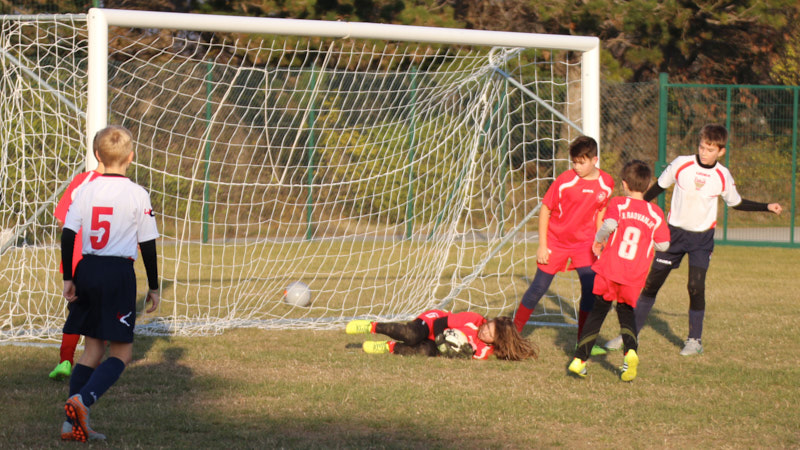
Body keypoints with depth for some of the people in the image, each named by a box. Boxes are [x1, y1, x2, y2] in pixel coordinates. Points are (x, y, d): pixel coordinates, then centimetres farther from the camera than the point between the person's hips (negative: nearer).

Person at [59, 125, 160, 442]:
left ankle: (74, 423, 7)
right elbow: (147, 245, -1)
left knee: (93, 346, 13)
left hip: (87, 271, 5)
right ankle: (83, 399, -23)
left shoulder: (85, 191, 4)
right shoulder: (138, 195, -4)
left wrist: (68, 279, 8)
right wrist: (153, 288, 7)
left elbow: (68, 235, 1)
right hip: (119, 273, -4)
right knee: (121, 352, 2)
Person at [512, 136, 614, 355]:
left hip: (584, 243, 3)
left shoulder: (606, 184, -6)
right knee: (539, 287, 0)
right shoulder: (565, 181, -16)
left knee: (591, 288, -6)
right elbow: (545, 209, -8)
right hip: (556, 241, -2)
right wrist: (542, 246, -10)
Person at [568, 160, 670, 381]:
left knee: (598, 311, 12)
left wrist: (598, 240, -1)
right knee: (626, 312, 20)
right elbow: (663, 245, 5)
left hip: (608, 271, -1)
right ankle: (631, 351, -7)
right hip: (634, 277, 1)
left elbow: (609, 224, -20)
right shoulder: (655, 213, 4)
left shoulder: (618, 204, -1)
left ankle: (579, 359, 7)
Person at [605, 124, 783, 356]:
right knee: (651, 282, 1)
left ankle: (695, 340, 2)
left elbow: (736, 203, 10)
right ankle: (632, 333, 12)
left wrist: (767, 207, 3)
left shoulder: (723, 177, -7)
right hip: (675, 231, 1)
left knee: (696, 286, -14)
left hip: (702, 238, -1)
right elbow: (659, 187, 6)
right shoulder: (681, 164, -9)